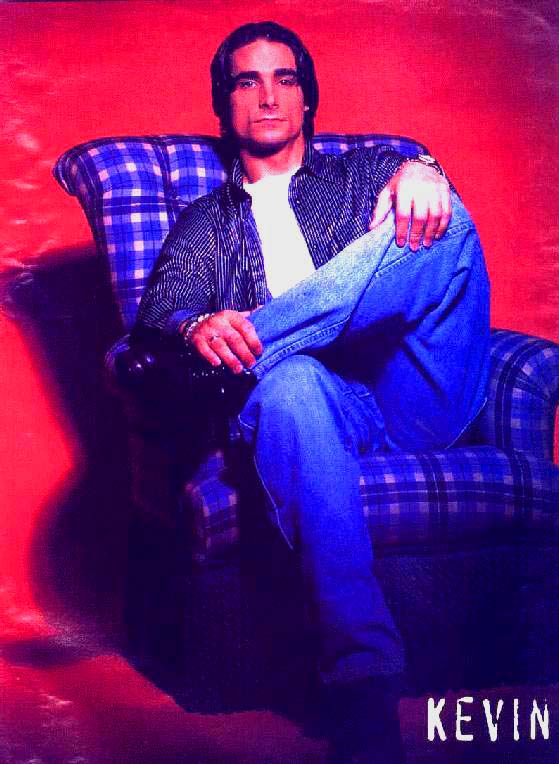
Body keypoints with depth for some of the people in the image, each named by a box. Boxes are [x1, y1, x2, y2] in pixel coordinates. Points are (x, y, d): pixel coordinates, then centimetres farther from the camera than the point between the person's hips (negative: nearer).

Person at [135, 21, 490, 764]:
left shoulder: (364, 174, 27)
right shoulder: (203, 225, 24)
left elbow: (423, 191, 4)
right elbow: (159, 309, 6)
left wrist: (419, 171, -23)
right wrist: (199, 327, -21)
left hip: (414, 404, 1)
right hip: (314, 404, 0)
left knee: (445, 222, -21)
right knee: (291, 378, -39)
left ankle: (237, 359, -29)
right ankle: (362, 689, -46)